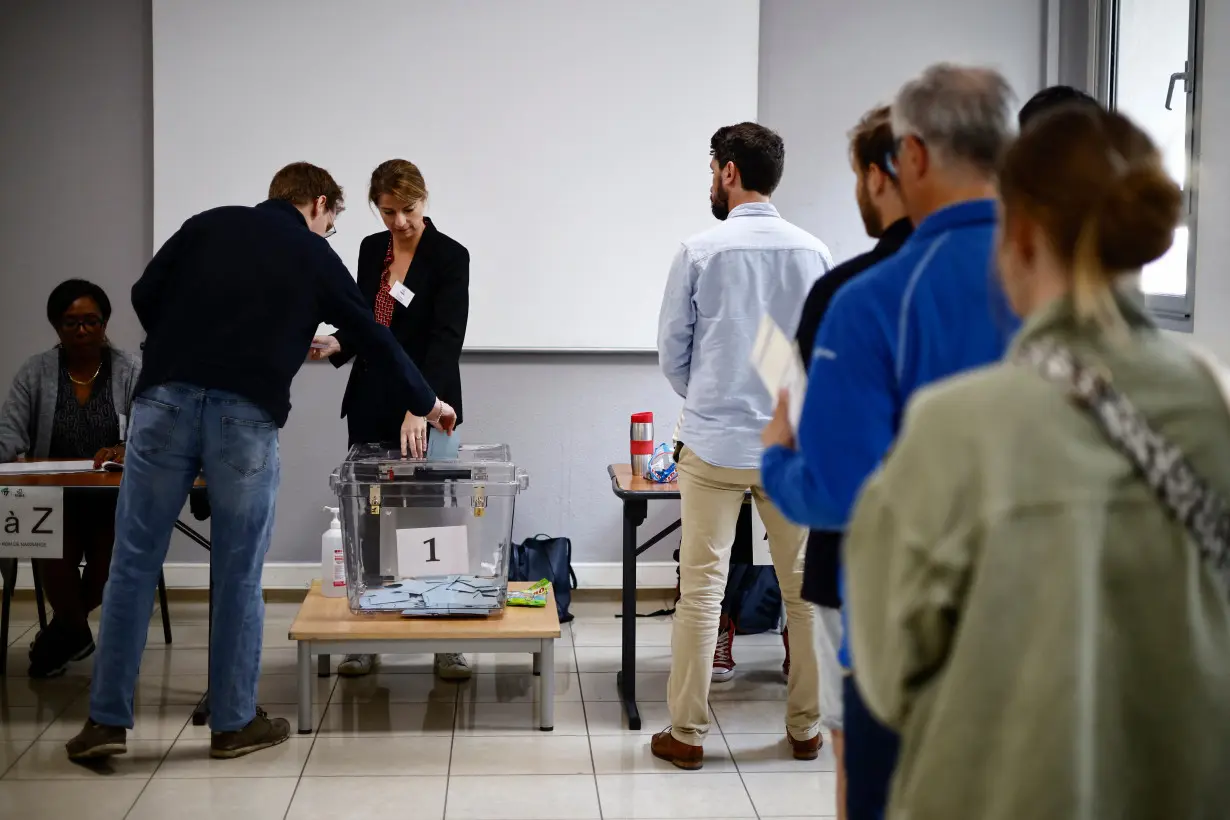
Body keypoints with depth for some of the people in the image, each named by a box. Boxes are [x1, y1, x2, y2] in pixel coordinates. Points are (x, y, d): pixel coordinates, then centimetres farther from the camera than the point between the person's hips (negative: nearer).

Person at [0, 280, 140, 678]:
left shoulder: (131, 371, 1)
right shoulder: (35, 373, 6)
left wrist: (127, 451, -32)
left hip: (115, 498, 0)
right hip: (54, 497, 1)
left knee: (111, 562, -25)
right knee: (55, 552, -29)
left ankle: (64, 626, 9)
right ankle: (74, 629, 4)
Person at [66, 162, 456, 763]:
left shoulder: (209, 224, 19)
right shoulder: (315, 257, 15)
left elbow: (145, 295, 12)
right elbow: (373, 339, 22)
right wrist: (425, 403, 37)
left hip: (164, 400, 2)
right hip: (247, 416, -2)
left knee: (134, 564, 8)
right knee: (239, 575, 10)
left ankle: (107, 720, 10)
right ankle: (233, 724, 18)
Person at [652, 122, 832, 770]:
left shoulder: (699, 253, -6)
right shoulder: (813, 253, -1)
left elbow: (671, 353, 1)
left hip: (713, 446, -2)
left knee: (702, 589, 3)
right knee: (805, 590, 12)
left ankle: (687, 734, 8)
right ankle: (805, 728, 20)